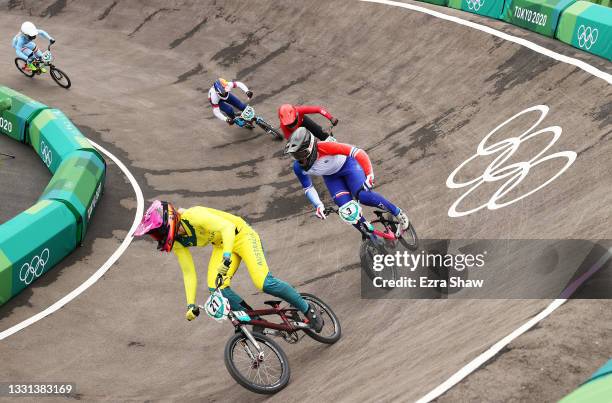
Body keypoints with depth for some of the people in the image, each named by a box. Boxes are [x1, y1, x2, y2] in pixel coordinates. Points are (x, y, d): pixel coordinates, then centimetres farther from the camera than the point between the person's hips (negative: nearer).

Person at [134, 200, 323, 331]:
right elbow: (189, 272, 1)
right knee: (216, 288, -17)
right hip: (221, 245, 7)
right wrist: (191, 304, -6)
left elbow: (227, 227, -40)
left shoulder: (193, 216, -30)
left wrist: (227, 256, -54)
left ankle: (307, 309, -1)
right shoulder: (177, 242, -6)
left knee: (264, 282, -22)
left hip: (240, 235, -7)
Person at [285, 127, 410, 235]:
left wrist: (369, 175, -42)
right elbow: (308, 188, -6)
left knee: (364, 196, -26)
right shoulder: (298, 167, -23)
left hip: (347, 164, -4)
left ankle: (399, 214, -5)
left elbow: (357, 152, -37)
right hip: (331, 176, 5)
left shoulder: (324, 147, -40)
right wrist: (318, 205, -18)